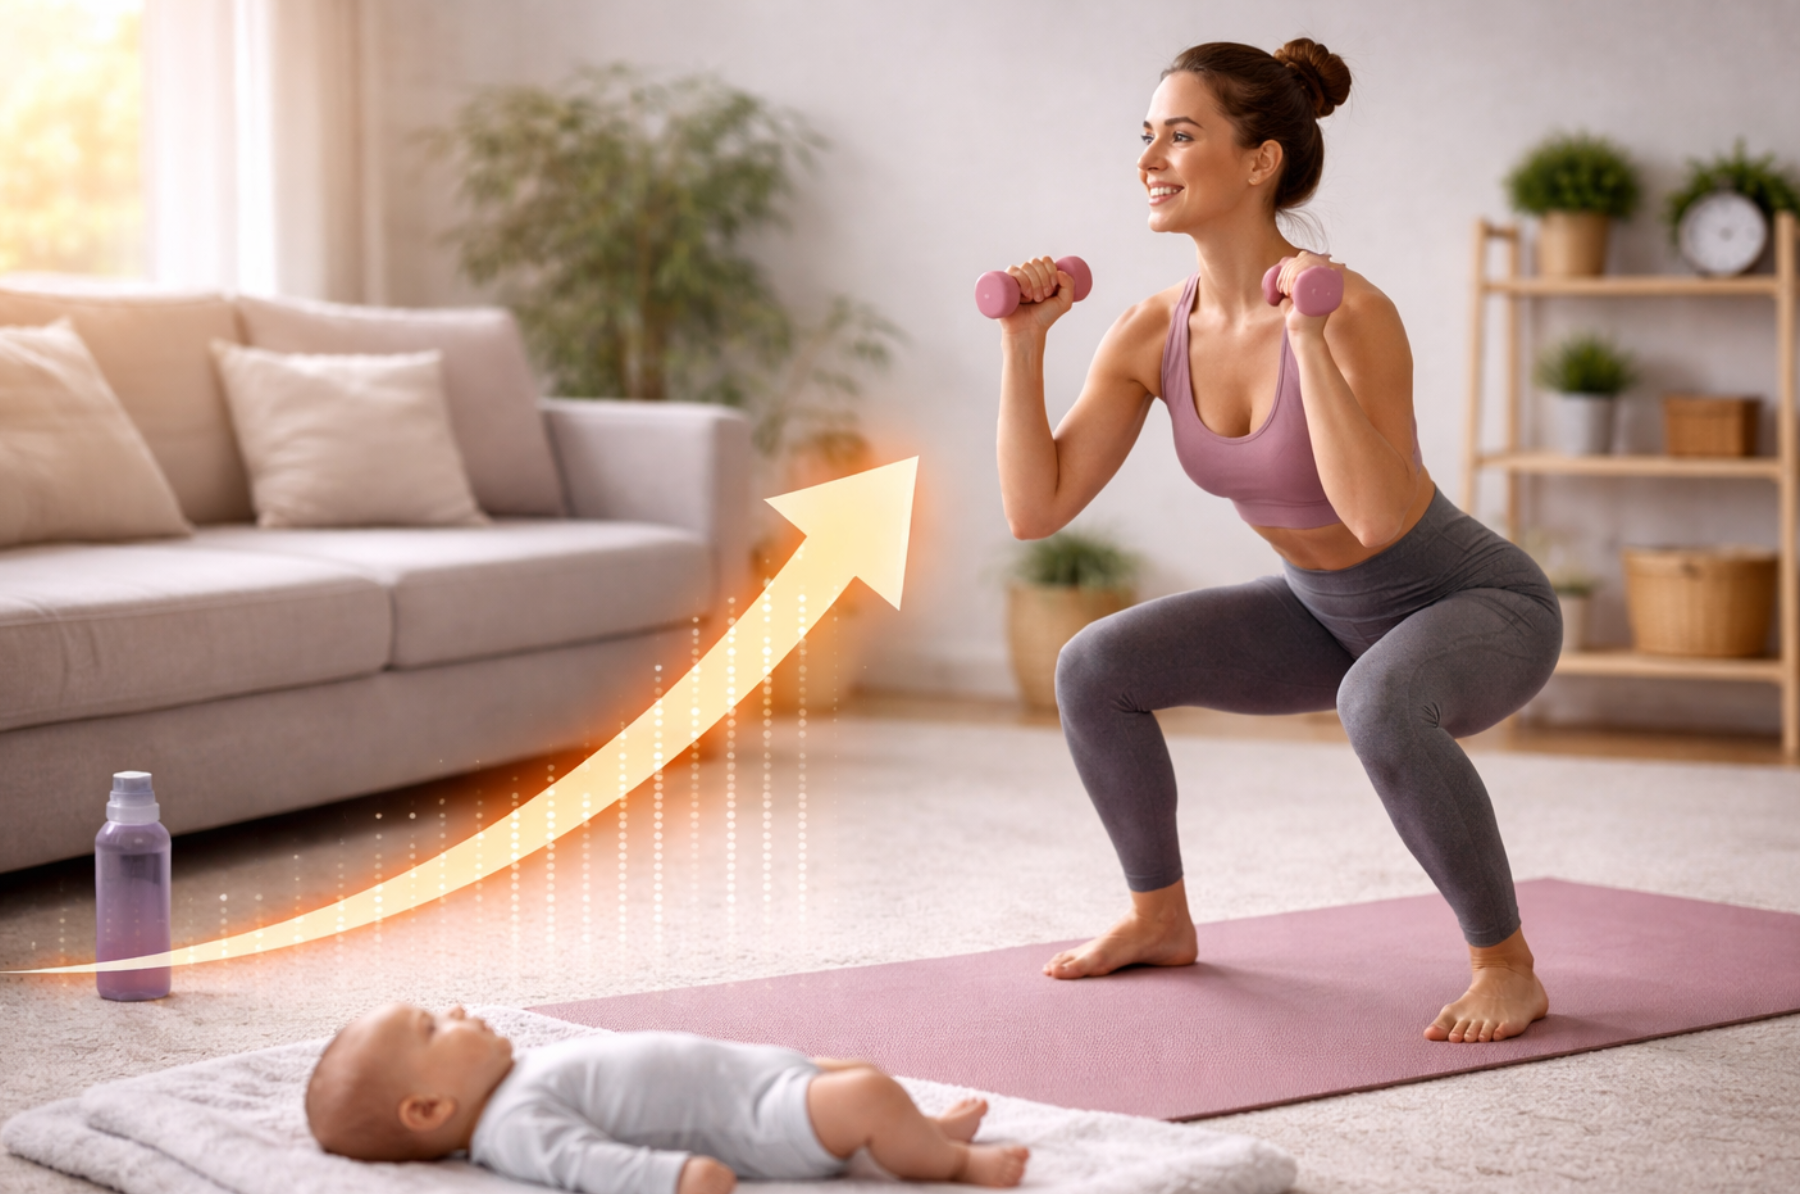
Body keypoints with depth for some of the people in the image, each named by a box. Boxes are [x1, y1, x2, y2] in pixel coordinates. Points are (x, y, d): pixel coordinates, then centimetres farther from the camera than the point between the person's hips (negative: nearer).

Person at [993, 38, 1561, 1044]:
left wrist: (1308, 338, -42)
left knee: (1379, 704, -39)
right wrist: (1025, 341, -17)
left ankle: (1508, 967, -17)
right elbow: (1036, 509, -12)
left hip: (1480, 605, -7)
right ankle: (1161, 918, 16)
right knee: (1094, 669, -5)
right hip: (1330, 614, 7)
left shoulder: (1353, 312, -29)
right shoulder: (1154, 335, -10)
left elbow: (1378, 517, -42)